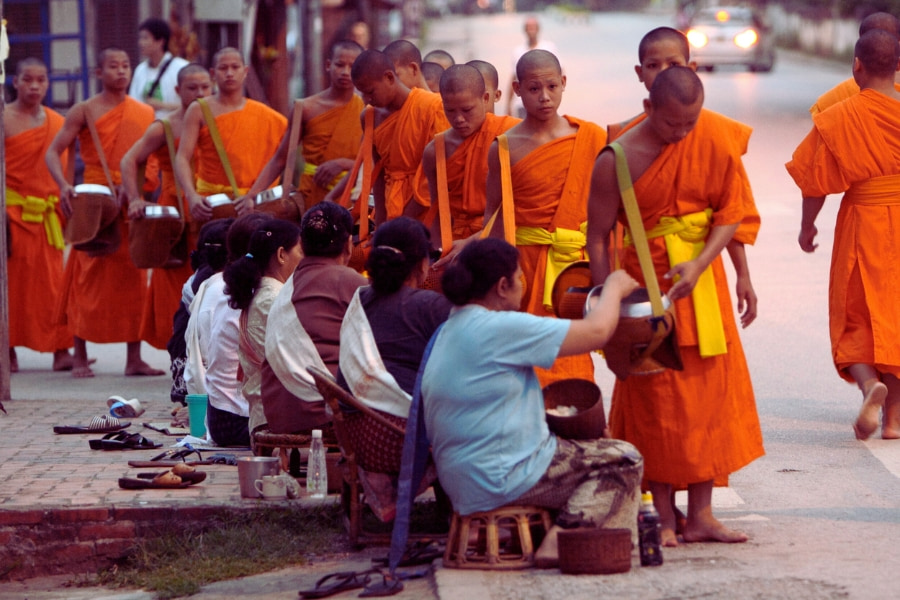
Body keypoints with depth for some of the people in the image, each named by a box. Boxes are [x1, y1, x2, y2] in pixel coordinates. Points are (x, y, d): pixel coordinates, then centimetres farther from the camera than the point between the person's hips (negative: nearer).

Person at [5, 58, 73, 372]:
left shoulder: (57, 122, 11)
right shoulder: (4, 119, -2)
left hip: (47, 212, 3)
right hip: (12, 210, -3)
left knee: (52, 280, -1)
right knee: (11, 278, 0)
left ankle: (60, 349, -1)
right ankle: (9, 350, 7)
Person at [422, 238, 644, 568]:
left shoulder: (447, 331, 12)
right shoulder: (500, 328, -18)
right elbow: (597, 331, -14)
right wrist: (614, 288, 5)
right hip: (504, 477, -10)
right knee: (624, 459, 2)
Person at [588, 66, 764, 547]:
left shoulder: (715, 146, -4)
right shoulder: (617, 160, -13)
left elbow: (729, 214, -1)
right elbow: (598, 237, -10)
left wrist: (699, 264, -18)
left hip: (701, 280, 4)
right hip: (645, 285, -3)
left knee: (709, 393, 4)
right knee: (655, 402, -2)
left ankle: (700, 515, 10)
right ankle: (664, 518, 5)